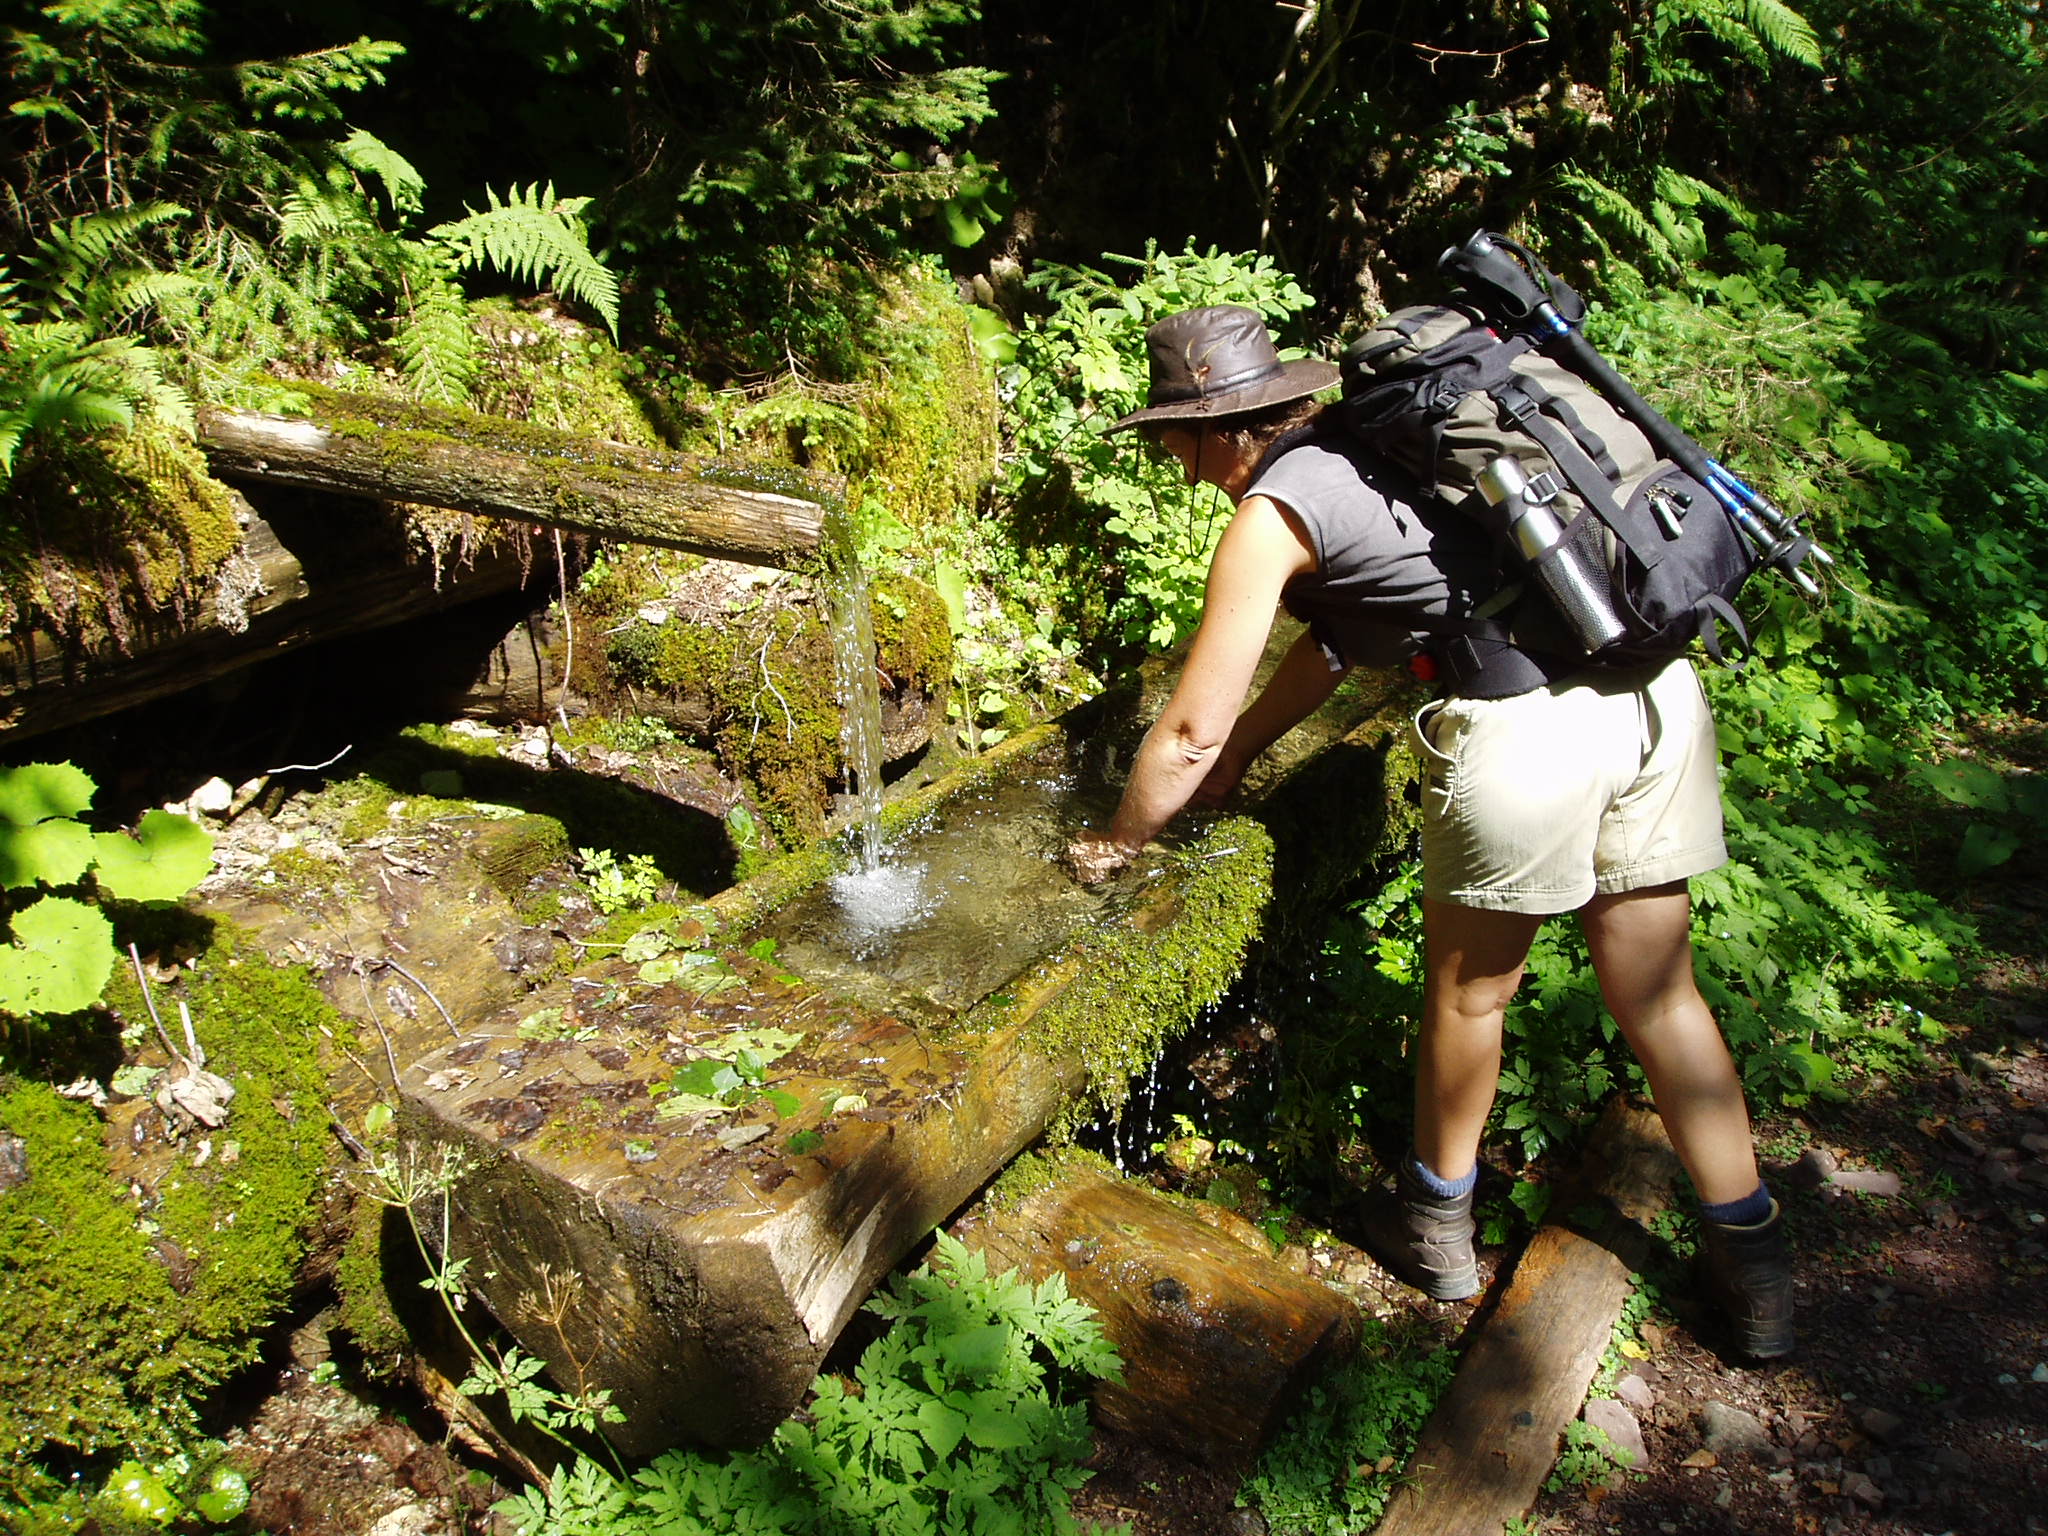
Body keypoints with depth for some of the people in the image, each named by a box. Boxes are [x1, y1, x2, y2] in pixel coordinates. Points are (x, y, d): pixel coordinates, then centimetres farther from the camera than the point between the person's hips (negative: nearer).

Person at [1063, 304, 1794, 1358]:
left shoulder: (1274, 512, -2)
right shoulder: (1373, 439, 21)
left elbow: (1192, 729, 2)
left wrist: (1114, 846, 18)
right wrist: (1239, 753, 37)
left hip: (1529, 727, -7)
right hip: (1659, 688, 8)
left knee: (1468, 991, 16)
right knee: (1660, 999, 19)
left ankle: (1435, 1227, 37)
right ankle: (1751, 1261, 31)